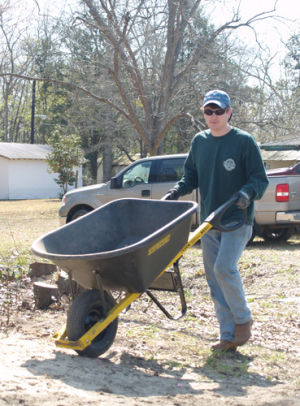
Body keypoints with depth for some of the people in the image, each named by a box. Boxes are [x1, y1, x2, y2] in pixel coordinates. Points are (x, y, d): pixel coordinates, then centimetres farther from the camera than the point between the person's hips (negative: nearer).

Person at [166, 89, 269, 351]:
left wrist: (247, 193, -27)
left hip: (237, 220, -6)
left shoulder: (244, 141, -6)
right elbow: (192, 175, 19)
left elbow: (260, 179, -7)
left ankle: (243, 319, 2)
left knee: (224, 267, -22)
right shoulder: (199, 141, 10)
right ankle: (228, 336, 15)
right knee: (214, 278, 6)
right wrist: (178, 190, 1)